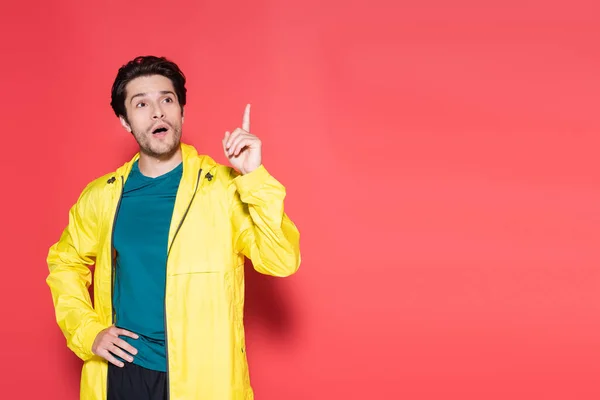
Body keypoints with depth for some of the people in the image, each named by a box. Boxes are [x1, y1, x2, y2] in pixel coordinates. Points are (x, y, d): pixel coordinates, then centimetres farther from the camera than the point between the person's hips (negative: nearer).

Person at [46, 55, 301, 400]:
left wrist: (255, 177, -26)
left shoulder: (224, 187, -9)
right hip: (121, 371, 3)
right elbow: (66, 262, 16)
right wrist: (85, 331, 3)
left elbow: (282, 261, -18)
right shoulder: (101, 196, 1)